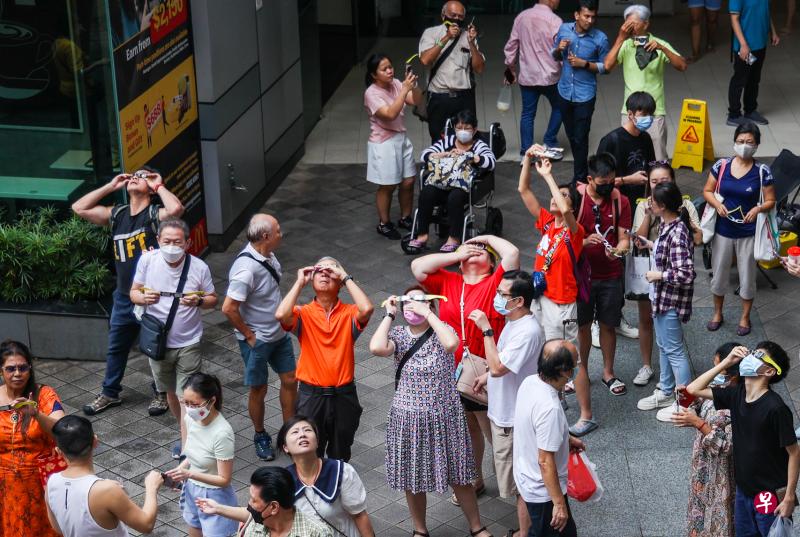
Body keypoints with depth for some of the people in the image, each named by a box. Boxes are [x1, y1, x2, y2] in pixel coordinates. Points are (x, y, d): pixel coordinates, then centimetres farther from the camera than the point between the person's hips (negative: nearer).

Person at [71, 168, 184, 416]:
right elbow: (79, 208, 4)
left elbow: (176, 209, -35)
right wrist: (110, 186, 2)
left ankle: (163, 393, 29)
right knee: (116, 348, 19)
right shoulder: (116, 214, 5)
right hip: (124, 298, 6)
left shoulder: (155, 214, -13)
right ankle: (110, 393, 36)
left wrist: (159, 186, -18)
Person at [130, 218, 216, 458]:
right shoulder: (147, 260, -10)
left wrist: (199, 301, -24)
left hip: (188, 343, -3)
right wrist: (143, 298, -23)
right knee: (171, 393, 20)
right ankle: (188, 435, 40)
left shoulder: (199, 267, -13)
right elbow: (133, 292, 1)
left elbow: (213, 300, -1)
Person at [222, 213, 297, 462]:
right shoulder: (246, 268, -30)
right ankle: (261, 436, 32)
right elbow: (229, 309, -30)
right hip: (257, 340, -7)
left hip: (279, 334, 8)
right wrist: (249, 335, -18)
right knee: (258, 390, 11)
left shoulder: (267, 256, -4)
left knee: (290, 381, 14)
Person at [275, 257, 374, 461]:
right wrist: (300, 282, -14)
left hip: (344, 396, 1)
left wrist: (346, 277, -15)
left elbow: (366, 309, -24)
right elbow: (281, 315, -24)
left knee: (340, 457, 18)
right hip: (311, 396, -1)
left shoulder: (349, 313, -2)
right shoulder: (303, 314, -3)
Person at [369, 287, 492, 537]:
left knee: (458, 477, 10)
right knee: (413, 478, 15)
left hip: (444, 417, -1)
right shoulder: (398, 335, -4)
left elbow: (451, 343, -32)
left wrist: (426, 313, -25)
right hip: (408, 419, 1)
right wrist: (390, 314, -15)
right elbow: (376, 348, -26)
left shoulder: (440, 331, -7)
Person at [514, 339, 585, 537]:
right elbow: (545, 461, -29)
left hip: (527, 478, 9)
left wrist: (567, 438, 22)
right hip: (544, 490, -9)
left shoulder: (530, 382, -7)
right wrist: (559, 503, -21)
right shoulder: (550, 408, -35)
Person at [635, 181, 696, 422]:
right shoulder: (667, 225, 1)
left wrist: (659, 275, -20)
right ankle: (666, 393, 39)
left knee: (674, 350, 4)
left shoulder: (677, 234, -28)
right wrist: (650, 245, 9)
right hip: (661, 297, 10)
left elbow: (685, 274, -31)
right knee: (663, 346, 23)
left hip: (671, 301, -10)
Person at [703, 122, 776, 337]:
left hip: (748, 233, -2)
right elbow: (707, 191, 3)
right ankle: (717, 313, 36)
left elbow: (770, 201, -5)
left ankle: (745, 317, 31)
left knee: (747, 276, 11)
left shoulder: (762, 172, -11)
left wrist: (758, 209, -26)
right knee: (719, 273, 15)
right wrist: (717, 204, -17)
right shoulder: (721, 166, -6)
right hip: (723, 230, 2)